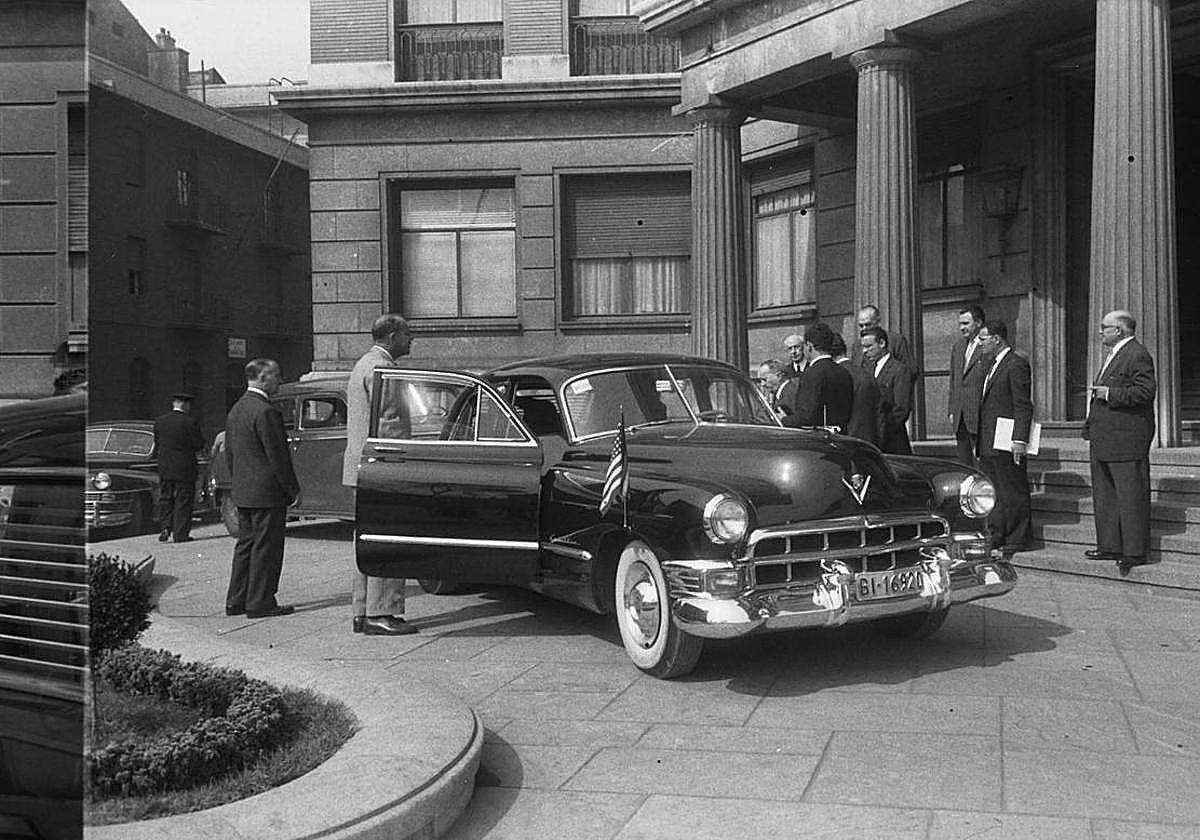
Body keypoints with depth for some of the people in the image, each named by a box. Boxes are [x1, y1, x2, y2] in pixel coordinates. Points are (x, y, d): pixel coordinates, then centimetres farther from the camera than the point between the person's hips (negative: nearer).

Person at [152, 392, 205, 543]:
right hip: (185, 468, -4)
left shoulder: (160, 421, 4)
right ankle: (181, 534, 3)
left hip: (164, 468, 4)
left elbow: (157, 444, 10)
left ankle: (165, 528, 3)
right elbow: (199, 445, -8)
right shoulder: (190, 422, -12)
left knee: (165, 499, 14)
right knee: (183, 502, 2)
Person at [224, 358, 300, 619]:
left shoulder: (235, 410, 12)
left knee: (246, 545, 15)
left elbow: (228, 453, 18)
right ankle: (261, 603, 3)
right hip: (267, 493, -9)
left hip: (243, 494, 9)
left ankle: (236, 601, 19)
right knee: (266, 548, -2)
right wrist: (293, 489, -12)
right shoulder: (265, 412, -18)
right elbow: (277, 456, -19)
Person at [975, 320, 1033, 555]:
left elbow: (1023, 406, -16)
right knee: (992, 491, 13)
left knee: (1014, 492, 0)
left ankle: (1018, 539, 7)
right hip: (988, 443, 9)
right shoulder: (992, 364, 18)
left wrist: (1020, 440, -22)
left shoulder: (1016, 364, -11)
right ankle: (997, 535, 21)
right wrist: (979, 442, 17)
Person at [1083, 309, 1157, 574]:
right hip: (1104, 442, 11)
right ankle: (1110, 546, 21)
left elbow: (1146, 391, -20)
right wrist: (1092, 431, 22)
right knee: (1105, 495, 13)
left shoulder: (1137, 355, -11)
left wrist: (1110, 393, -20)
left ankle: (1135, 551, 1)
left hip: (1126, 440, -11)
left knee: (1131, 495, -4)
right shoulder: (1114, 355, 21)